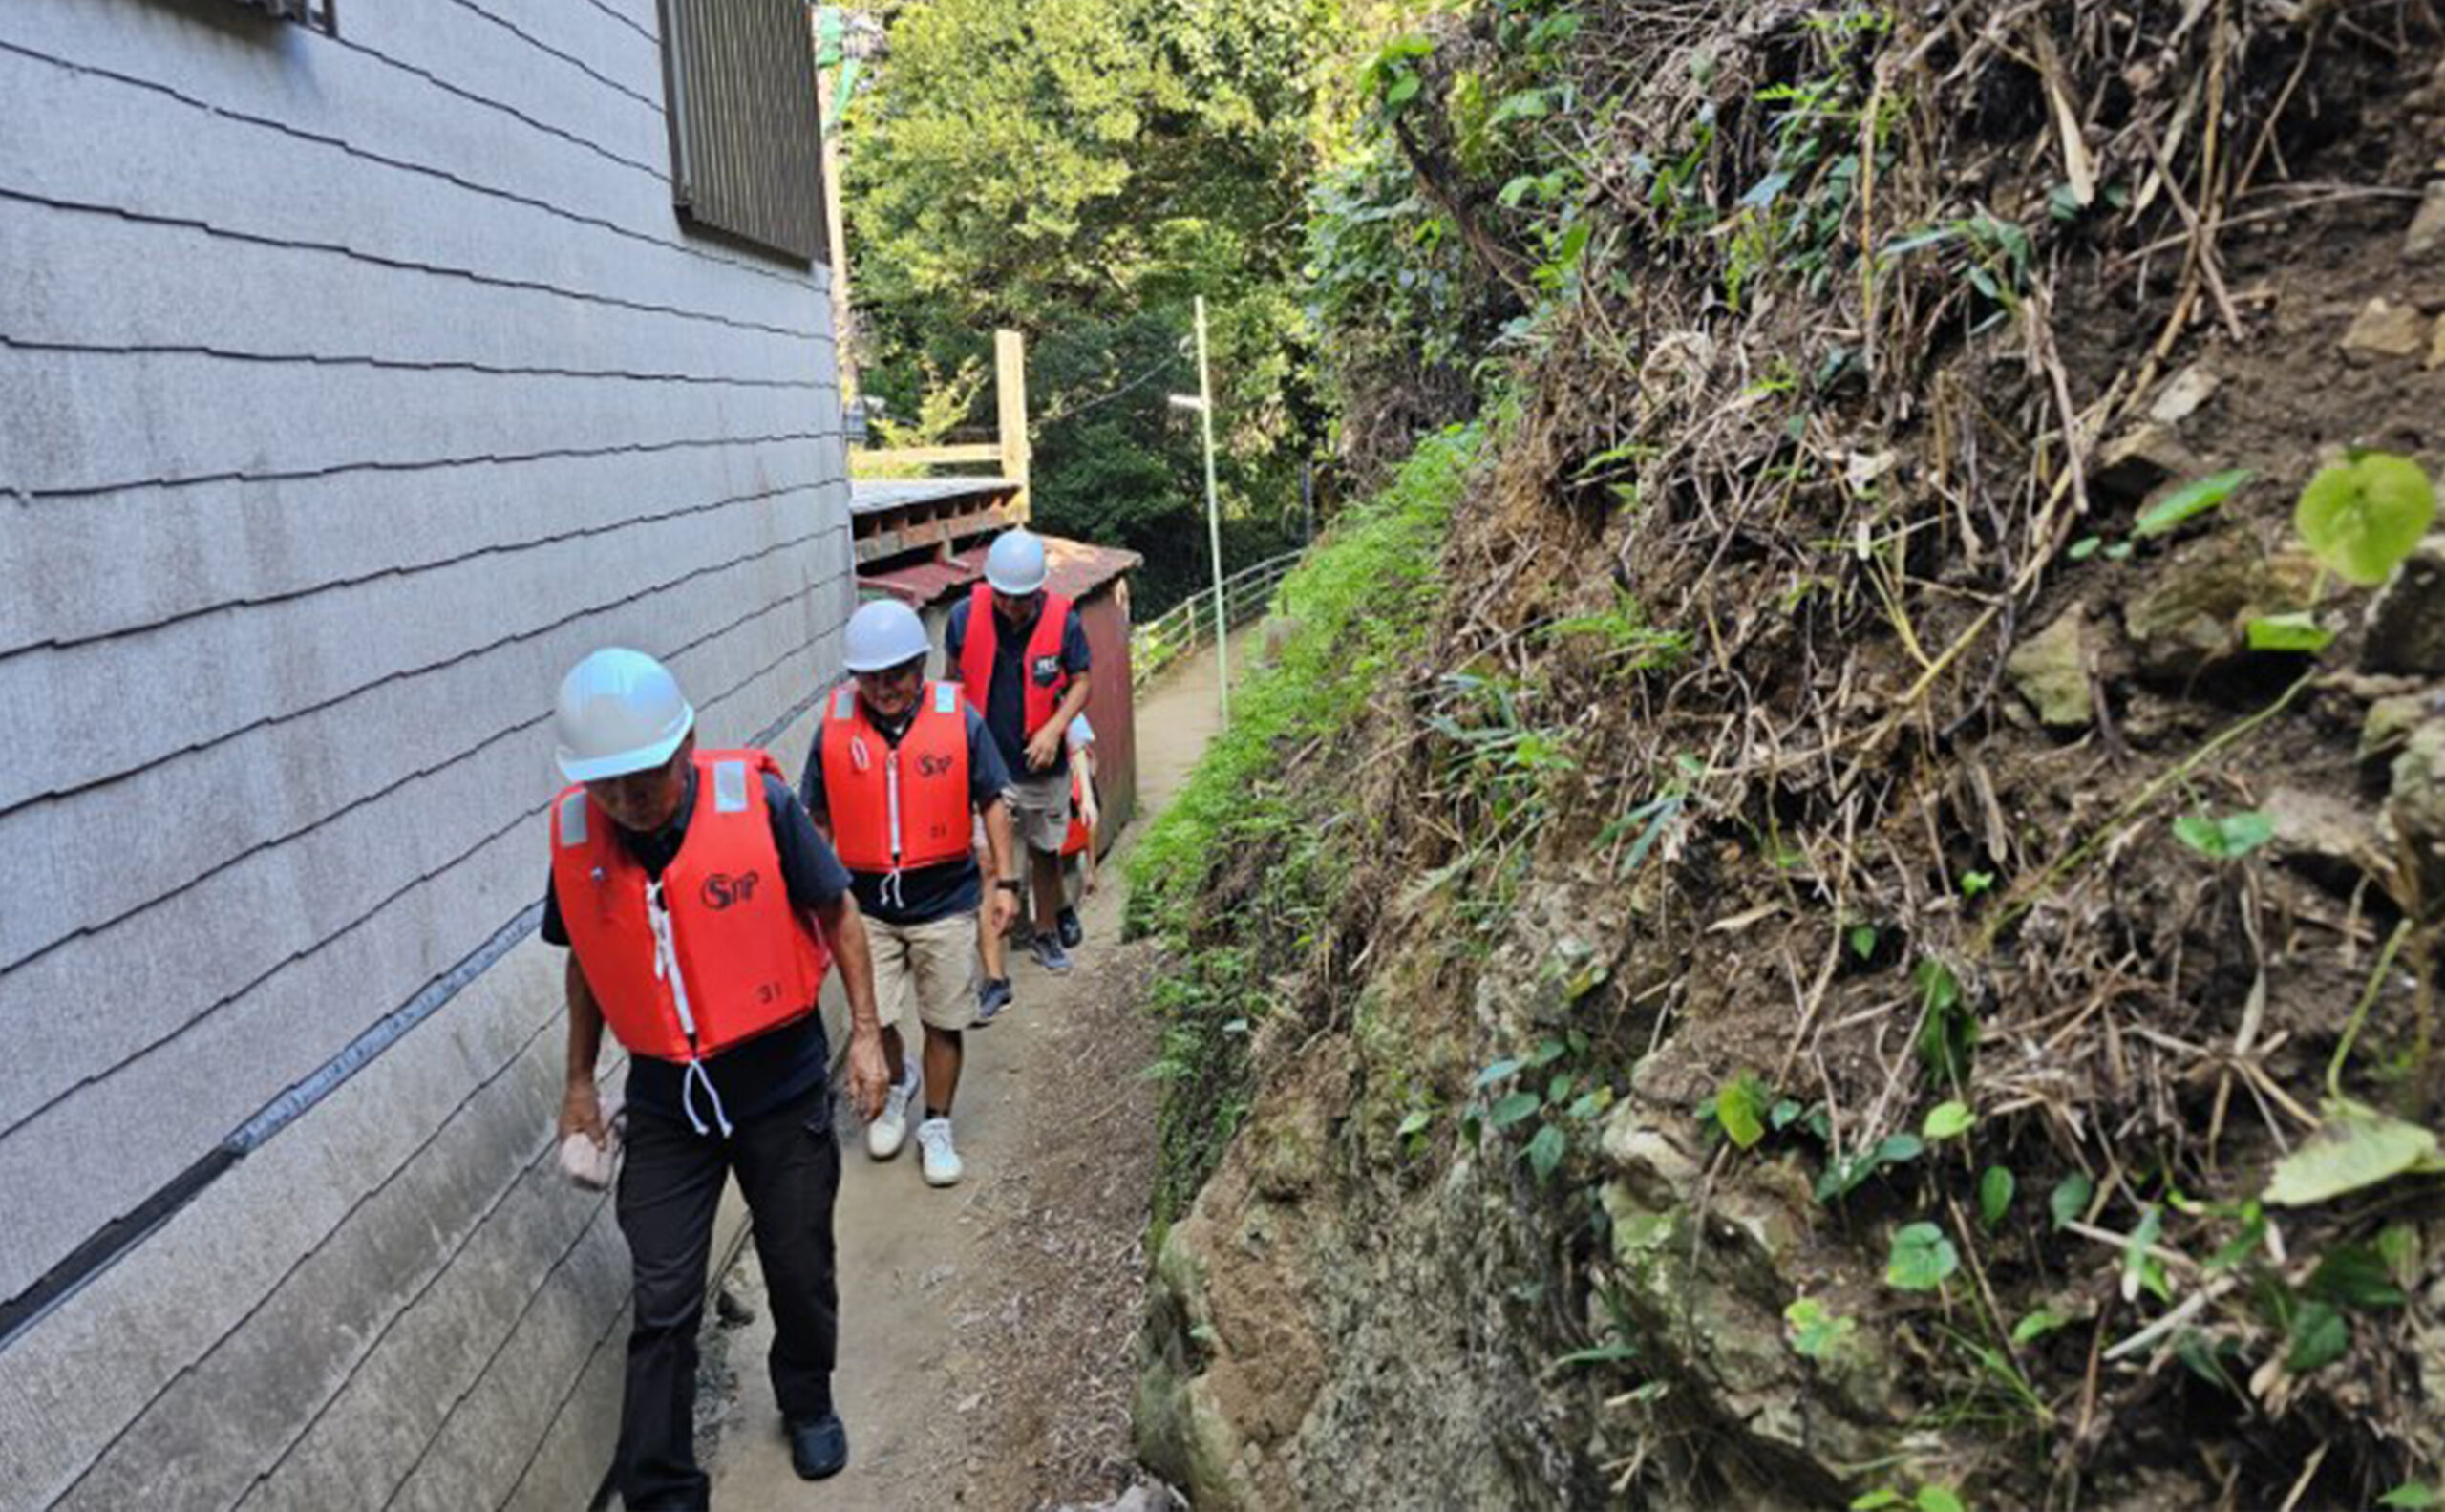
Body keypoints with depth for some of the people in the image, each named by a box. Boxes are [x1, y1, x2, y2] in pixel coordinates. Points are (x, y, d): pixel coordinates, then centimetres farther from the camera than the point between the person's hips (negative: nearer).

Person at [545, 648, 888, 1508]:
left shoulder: (757, 802, -20)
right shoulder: (576, 833, -10)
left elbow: (836, 912, -6)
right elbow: (587, 959, 6)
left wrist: (866, 1031, -6)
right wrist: (580, 1083, 12)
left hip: (781, 1086, -1)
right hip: (665, 1100, 2)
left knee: (799, 1268, 17)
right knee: (661, 1304, 5)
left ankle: (808, 1404, 46)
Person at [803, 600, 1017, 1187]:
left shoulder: (958, 718, -8)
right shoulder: (836, 726, -4)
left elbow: (991, 803, 0)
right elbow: (820, 818, 6)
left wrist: (1004, 882, -3)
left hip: (945, 902, -1)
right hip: (867, 904, 1)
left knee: (944, 1023, 9)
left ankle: (937, 1127, 30)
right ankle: (897, 1083, 38)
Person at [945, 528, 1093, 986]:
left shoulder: (1062, 620, -12)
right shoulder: (965, 616, -12)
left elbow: (1081, 682, -2)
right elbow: (955, 679, 5)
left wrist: (1054, 729, -17)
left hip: (1042, 764, 2)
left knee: (1045, 853, 20)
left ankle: (1046, 934, 44)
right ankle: (993, 974, -6)